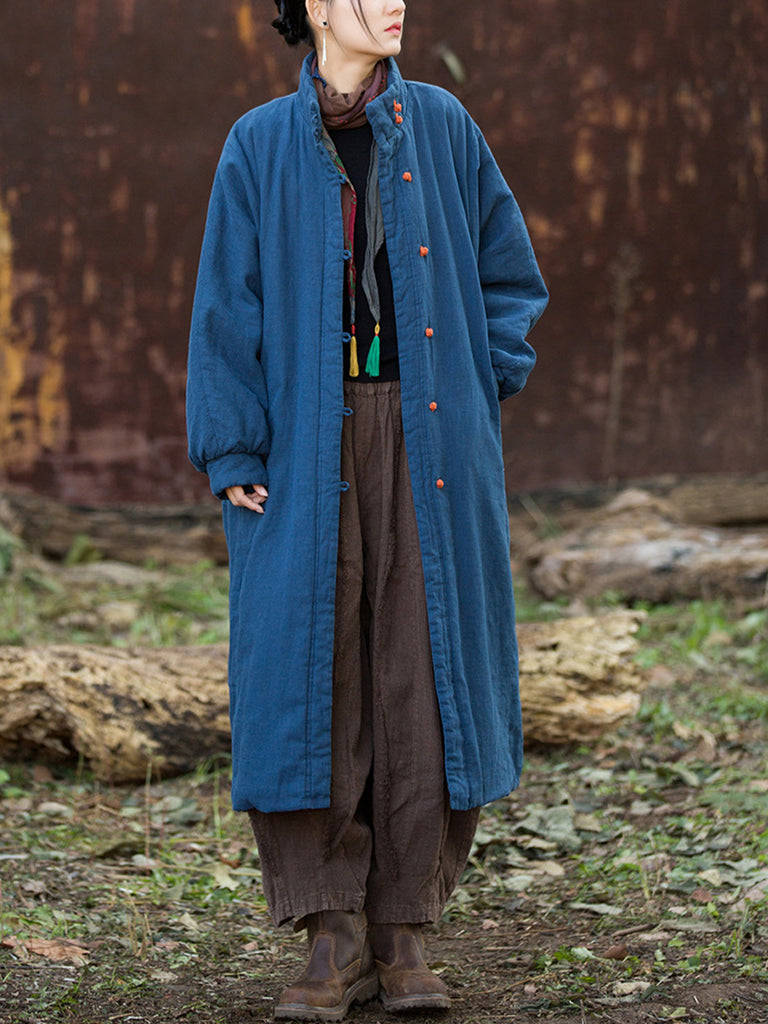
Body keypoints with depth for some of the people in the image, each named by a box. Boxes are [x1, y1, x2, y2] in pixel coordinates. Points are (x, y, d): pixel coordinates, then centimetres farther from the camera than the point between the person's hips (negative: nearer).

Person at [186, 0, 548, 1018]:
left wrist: (475, 392, 1)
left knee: (421, 670, 0)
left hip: (429, 445, 1)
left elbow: (510, 274, 13)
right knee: (309, 675, -5)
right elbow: (229, 305, 1)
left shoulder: (442, 126, 7)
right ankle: (335, 940, 2)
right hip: (308, 446, -1)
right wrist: (232, 454, -6)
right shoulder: (261, 146, 4)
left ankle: (403, 933, 8)